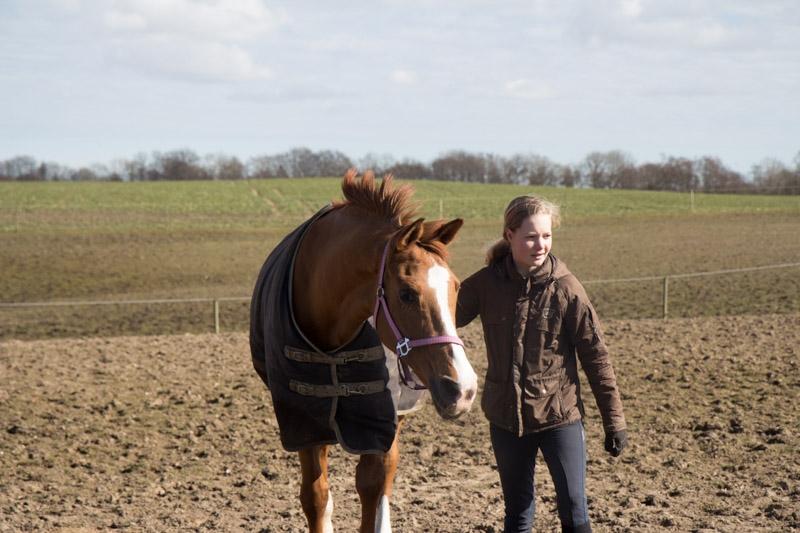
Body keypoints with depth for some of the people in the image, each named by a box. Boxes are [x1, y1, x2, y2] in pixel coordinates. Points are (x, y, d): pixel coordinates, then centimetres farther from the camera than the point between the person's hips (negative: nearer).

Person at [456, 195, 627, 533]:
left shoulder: (566, 289, -10)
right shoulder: (487, 283, -4)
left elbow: (595, 356, -6)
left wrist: (613, 420, -5)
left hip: (559, 416, -3)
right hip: (506, 416, 3)